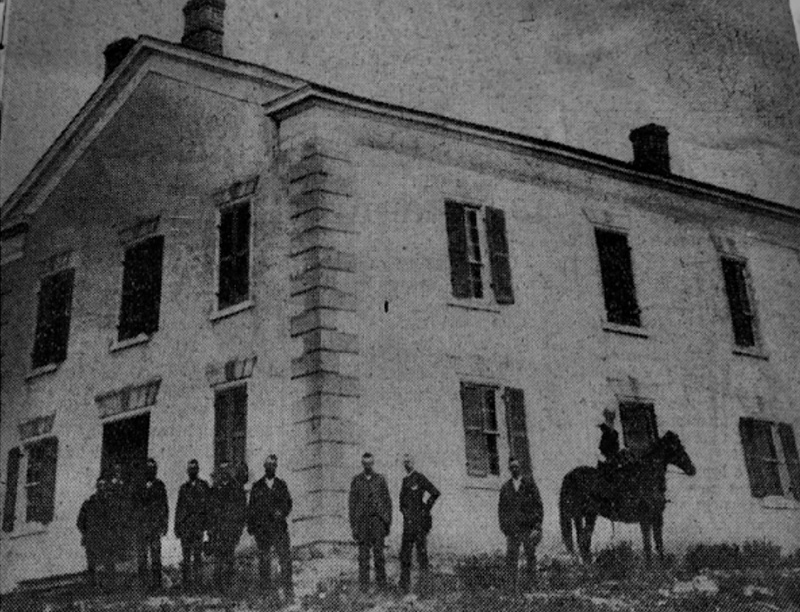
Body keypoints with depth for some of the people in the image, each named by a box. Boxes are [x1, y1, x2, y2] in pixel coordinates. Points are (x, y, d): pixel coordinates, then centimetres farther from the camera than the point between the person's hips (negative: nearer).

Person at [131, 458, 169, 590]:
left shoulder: (159, 486, 7)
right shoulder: (138, 487, 14)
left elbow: (164, 506, 5)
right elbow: (134, 506, 15)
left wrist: (164, 525, -2)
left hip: (155, 525, -3)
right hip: (140, 526, 3)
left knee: (155, 555, -5)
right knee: (141, 555, 1)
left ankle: (156, 582, -3)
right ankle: (142, 583, 5)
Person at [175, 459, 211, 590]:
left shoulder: (203, 486, 5)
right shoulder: (183, 488, 14)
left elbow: (208, 505, 1)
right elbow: (179, 508, 16)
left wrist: (205, 523, -6)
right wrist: (177, 526, 10)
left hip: (198, 525, -3)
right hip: (184, 525, 3)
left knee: (197, 554, -5)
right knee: (186, 555, 2)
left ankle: (197, 581, -1)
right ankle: (186, 581, 6)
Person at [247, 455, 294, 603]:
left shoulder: (282, 485, 10)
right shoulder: (257, 486, 9)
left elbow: (288, 503, 11)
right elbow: (251, 507, 10)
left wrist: (282, 513, -9)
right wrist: (250, 526, 4)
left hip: (279, 527, 0)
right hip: (261, 528, 1)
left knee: (285, 558, -10)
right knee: (263, 560, 4)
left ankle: (288, 591, -7)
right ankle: (267, 591, 13)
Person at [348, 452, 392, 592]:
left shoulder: (380, 479, 5)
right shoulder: (356, 480, 4)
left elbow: (387, 501, 7)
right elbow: (352, 503, 5)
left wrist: (388, 522, 3)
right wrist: (353, 525, 0)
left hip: (378, 519, 0)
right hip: (362, 520, 0)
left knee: (378, 552, -1)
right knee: (363, 553, 0)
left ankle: (381, 582, 6)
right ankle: (363, 583, 4)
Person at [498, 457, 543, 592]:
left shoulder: (530, 484, 2)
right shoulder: (505, 488, 10)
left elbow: (538, 505, 0)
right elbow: (501, 509, 16)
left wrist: (537, 526, -7)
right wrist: (503, 526, 6)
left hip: (528, 527, -1)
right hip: (512, 529, 2)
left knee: (530, 555, 5)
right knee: (511, 557, -7)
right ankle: (512, 586, -6)